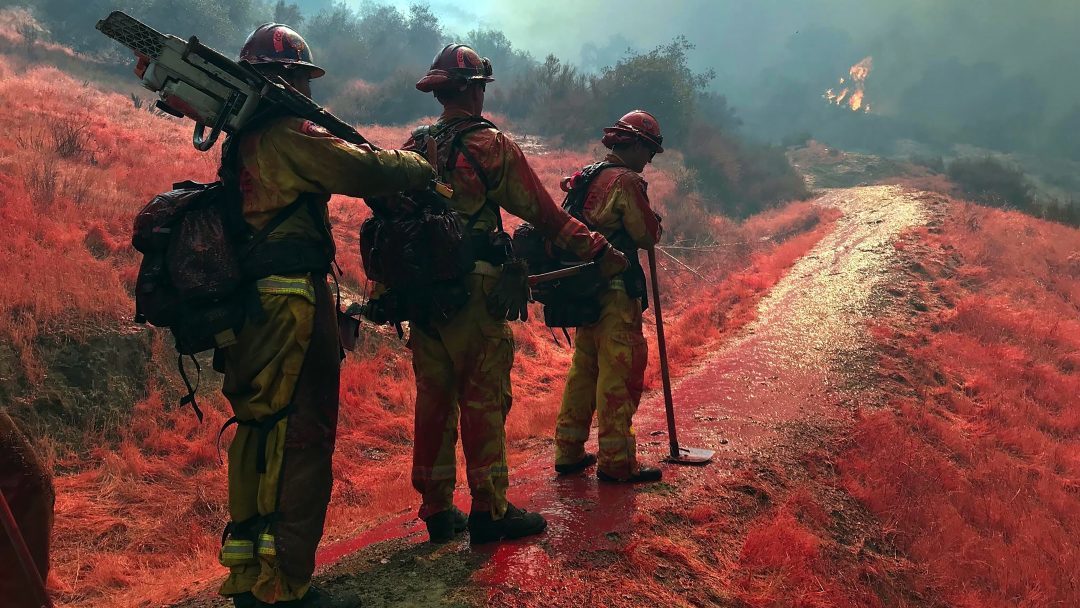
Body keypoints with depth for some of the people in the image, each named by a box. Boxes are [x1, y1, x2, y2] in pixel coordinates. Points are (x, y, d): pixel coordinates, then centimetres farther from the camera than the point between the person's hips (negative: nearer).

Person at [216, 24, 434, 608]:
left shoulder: (238, 143, 16)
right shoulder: (288, 133, -11)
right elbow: (366, 170, -15)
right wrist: (418, 166, 3)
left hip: (246, 307, 9)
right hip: (292, 303, -9)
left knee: (260, 433, 15)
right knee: (302, 440, -3)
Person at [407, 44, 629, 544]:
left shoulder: (415, 148, 11)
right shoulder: (491, 146, -8)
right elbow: (544, 213, -8)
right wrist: (599, 251, -2)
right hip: (473, 292, -6)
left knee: (434, 400, 10)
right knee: (483, 400, 0)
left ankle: (437, 511, 17)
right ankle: (489, 510, 4)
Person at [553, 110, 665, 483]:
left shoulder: (588, 177, 13)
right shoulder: (626, 181, -13)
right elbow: (648, 236, -10)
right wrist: (652, 222, 12)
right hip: (615, 293, -9)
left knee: (584, 368, 16)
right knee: (619, 374, -3)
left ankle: (569, 452, 23)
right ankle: (615, 463, 1)